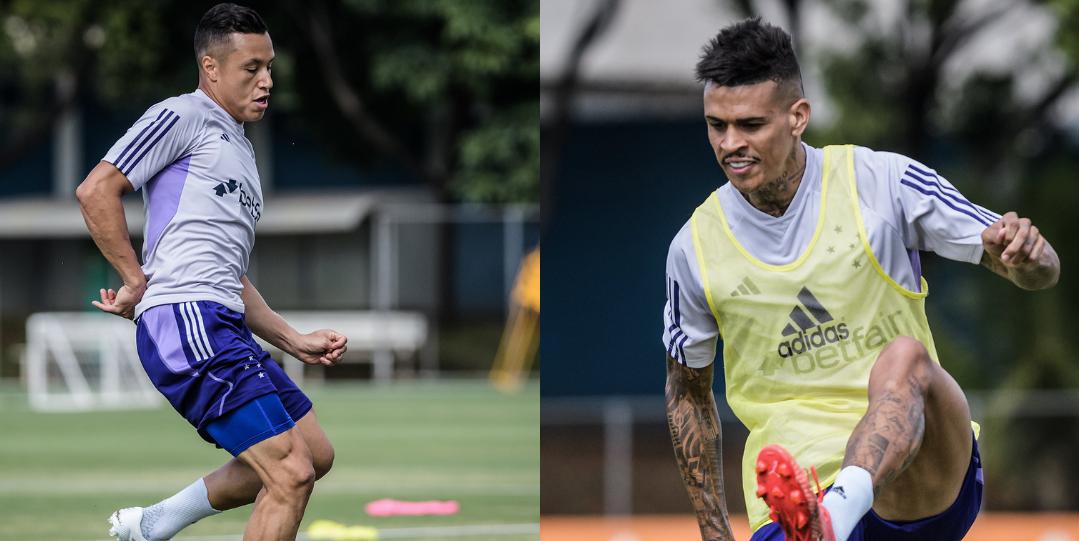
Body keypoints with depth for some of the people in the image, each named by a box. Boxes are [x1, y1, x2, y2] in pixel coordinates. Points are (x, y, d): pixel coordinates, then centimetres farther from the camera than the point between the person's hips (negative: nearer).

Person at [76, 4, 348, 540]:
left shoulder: (240, 152, 28)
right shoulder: (184, 117, -1)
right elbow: (96, 189, -11)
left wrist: (295, 341, 22)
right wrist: (137, 283, -8)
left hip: (222, 328, 10)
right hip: (185, 320, -10)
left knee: (314, 453, 16)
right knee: (291, 474, -15)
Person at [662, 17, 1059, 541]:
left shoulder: (881, 180, -2)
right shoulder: (696, 248, 5)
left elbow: (1040, 271, 2)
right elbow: (688, 392, 19)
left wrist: (1022, 255, -22)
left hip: (920, 477, -3)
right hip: (794, 495, 3)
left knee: (903, 358, -33)